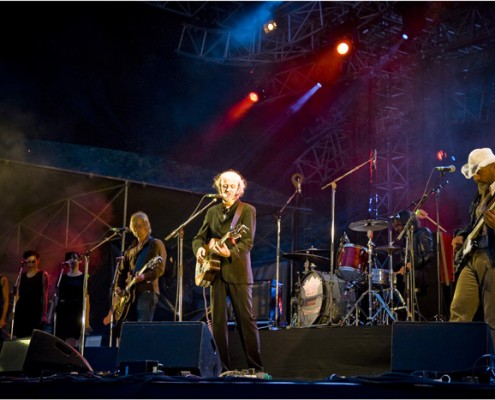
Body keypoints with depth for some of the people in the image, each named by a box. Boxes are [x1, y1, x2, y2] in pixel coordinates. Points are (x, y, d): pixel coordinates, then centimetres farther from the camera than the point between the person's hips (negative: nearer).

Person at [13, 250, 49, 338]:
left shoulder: (43, 275, 2)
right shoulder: (22, 275, 14)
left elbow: (44, 295, -2)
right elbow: (18, 294, 14)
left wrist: (44, 313, -7)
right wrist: (14, 311, 8)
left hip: (36, 310, -4)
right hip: (22, 310, 4)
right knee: (20, 337, 3)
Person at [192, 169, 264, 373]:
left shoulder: (247, 210, 0)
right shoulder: (212, 211, 15)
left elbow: (248, 242, -10)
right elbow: (199, 237, 16)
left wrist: (230, 252, -28)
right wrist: (199, 248, -7)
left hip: (237, 271, -5)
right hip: (215, 271, 5)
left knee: (246, 318, -5)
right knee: (218, 320, 4)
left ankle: (256, 368, -1)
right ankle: (222, 367, 10)